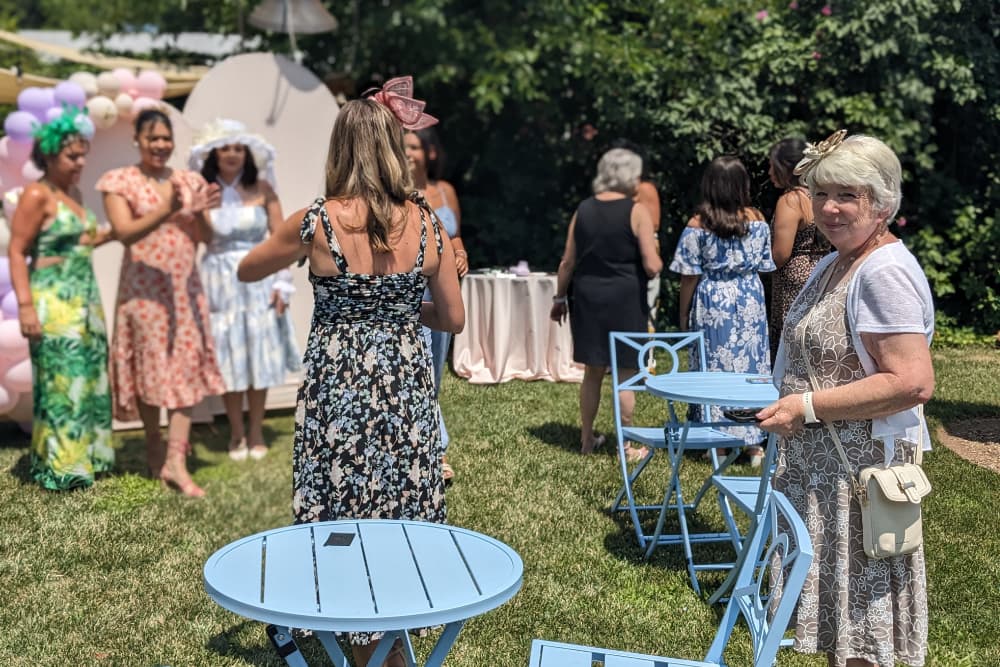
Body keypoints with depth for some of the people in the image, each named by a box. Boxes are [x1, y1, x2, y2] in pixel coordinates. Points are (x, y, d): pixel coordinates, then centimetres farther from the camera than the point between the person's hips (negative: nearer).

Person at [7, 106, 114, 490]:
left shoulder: (74, 192, 13)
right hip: (54, 303, -8)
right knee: (61, 383, -5)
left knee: (89, 380, 10)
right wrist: (25, 305, -20)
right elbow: (16, 252, -13)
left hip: (85, 299, 8)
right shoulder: (37, 195, -10)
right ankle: (59, 468, 3)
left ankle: (87, 457, 19)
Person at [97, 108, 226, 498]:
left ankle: (176, 462, -2)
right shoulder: (120, 182, -2)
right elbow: (124, 233, -15)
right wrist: (165, 211, -28)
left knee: (186, 368, -3)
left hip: (185, 287, 4)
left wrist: (199, 213, -16)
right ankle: (154, 445, 25)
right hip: (144, 287, -3)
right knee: (150, 365, 4)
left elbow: (204, 237, 5)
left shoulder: (188, 181, 9)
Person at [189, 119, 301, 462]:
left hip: (259, 280, 0)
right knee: (228, 356, 5)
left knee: (259, 353, 6)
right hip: (219, 281, 0)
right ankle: (236, 434, 17)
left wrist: (281, 283, -6)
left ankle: (256, 433, 18)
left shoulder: (262, 190, -1)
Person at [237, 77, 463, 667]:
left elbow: (247, 271, 7)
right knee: (404, 518, 14)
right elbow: (454, 319, 4)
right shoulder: (428, 223, -4)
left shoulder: (317, 222, -11)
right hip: (408, 383, 3)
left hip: (340, 385, -3)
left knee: (349, 517, 11)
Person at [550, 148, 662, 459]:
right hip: (625, 299, -4)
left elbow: (568, 262, 7)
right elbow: (651, 266, -13)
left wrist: (560, 298, 17)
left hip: (588, 298, 4)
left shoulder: (583, 210, 4)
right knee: (626, 374, 5)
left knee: (593, 371, 15)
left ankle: (587, 439, 24)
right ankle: (627, 446, 12)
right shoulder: (636, 212, -8)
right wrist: (656, 260, 9)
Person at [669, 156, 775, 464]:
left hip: (712, 302, -2)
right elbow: (764, 266, 6)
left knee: (714, 368, 6)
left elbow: (690, 275, -7)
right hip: (750, 300, 2)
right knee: (751, 363, 9)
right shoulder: (757, 220, -2)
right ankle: (753, 442, 14)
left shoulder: (697, 224, -10)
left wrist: (683, 313, 3)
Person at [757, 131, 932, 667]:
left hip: (858, 475, -10)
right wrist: (784, 396, 11)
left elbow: (913, 382, -28)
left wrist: (807, 408, -23)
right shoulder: (834, 265, 12)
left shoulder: (884, 272, -19)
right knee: (841, 622, 20)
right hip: (822, 469, 10)